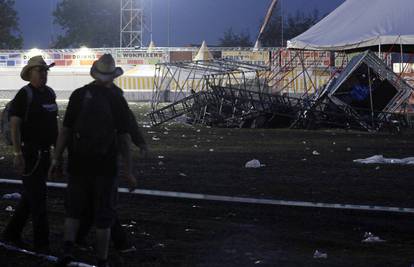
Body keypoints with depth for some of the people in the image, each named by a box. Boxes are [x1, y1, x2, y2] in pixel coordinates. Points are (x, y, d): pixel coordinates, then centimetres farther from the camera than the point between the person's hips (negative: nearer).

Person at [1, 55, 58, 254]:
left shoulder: (49, 93, 10)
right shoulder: (25, 95, -12)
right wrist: (17, 154, -20)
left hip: (44, 153, 8)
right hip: (30, 153, -8)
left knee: (30, 196, 15)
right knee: (37, 199, -5)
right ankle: (41, 243, -1)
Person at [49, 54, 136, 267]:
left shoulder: (79, 95, -3)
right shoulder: (117, 101, -5)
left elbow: (65, 129, -3)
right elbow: (124, 138, -5)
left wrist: (56, 158, 6)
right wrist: (128, 171, 0)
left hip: (78, 164, 1)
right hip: (106, 166, -1)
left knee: (74, 210, 16)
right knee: (103, 216, 8)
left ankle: (68, 248, -4)